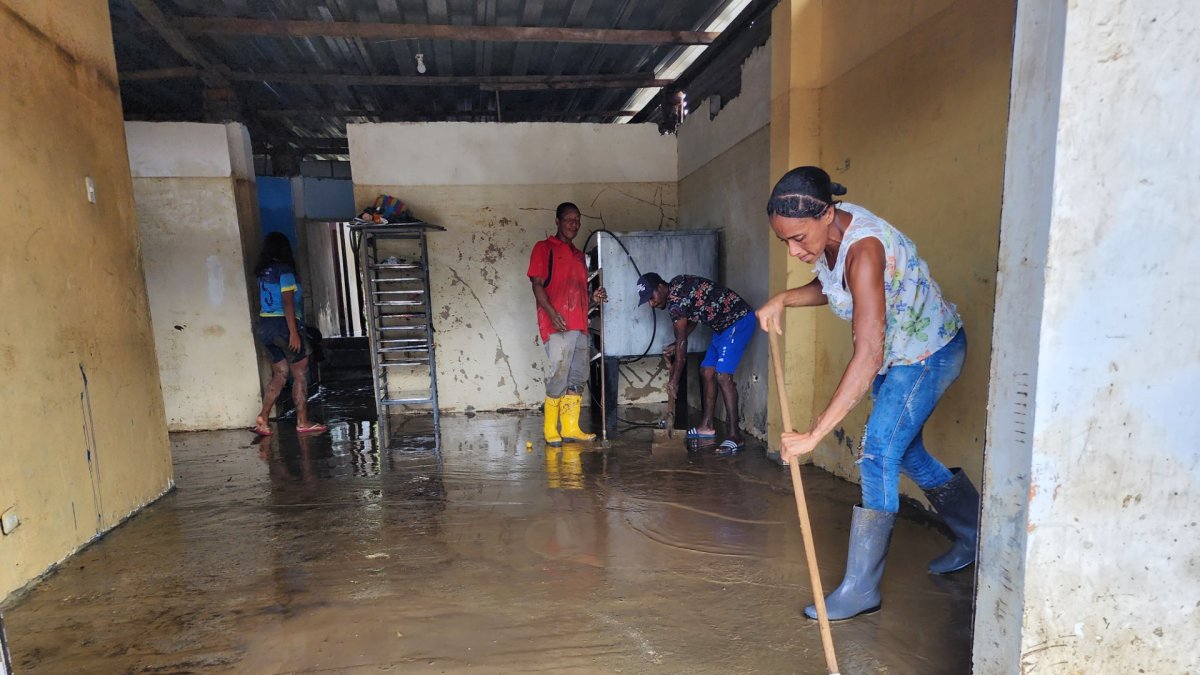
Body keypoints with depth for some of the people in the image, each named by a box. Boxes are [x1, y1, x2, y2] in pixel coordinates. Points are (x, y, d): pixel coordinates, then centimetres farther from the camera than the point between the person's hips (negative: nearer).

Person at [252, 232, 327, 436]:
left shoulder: (263, 272, 11)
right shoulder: (284, 270, -11)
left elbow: (262, 302, 14)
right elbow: (287, 303, -17)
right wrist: (294, 333, -19)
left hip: (266, 325, 8)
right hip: (283, 324, -8)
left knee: (279, 375, 13)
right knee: (300, 375, 3)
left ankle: (262, 418, 4)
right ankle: (303, 422, 7)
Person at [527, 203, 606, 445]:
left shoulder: (579, 255, 23)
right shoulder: (544, 248, 2)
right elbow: (537, 284, -7)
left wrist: (593, 297, 6)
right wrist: (552, 313, -19)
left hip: (580, 325, 7)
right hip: (557, 326, -7)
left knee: (577, 379, 7)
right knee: (558, 378, -8)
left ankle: (571, 428, 15)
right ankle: (550, 431, 2)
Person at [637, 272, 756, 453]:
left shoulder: (675, 301, -22)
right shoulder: (676, 288, 6)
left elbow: (682, 342, -17)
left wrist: (674, 380, -8)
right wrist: (675, 345, 14)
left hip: (739, 320, -10)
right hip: (724, 325, 10)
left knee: (723, 376, -19)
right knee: (707, 372, 10)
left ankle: (736, 436, -17)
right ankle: (706, 426, 18)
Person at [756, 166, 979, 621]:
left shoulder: (863, 248, -37)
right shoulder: (828, 232, -11)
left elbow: (868, 355, -43)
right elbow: (828, 286, 10)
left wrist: (814, 434, -44)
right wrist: (783, 299, -11)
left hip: (929, 353, -9)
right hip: (895, 353, 9)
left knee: (877, 456, -12)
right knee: (905, 451, 19)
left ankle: (860, 589, 0)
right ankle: (971, 536, 41)